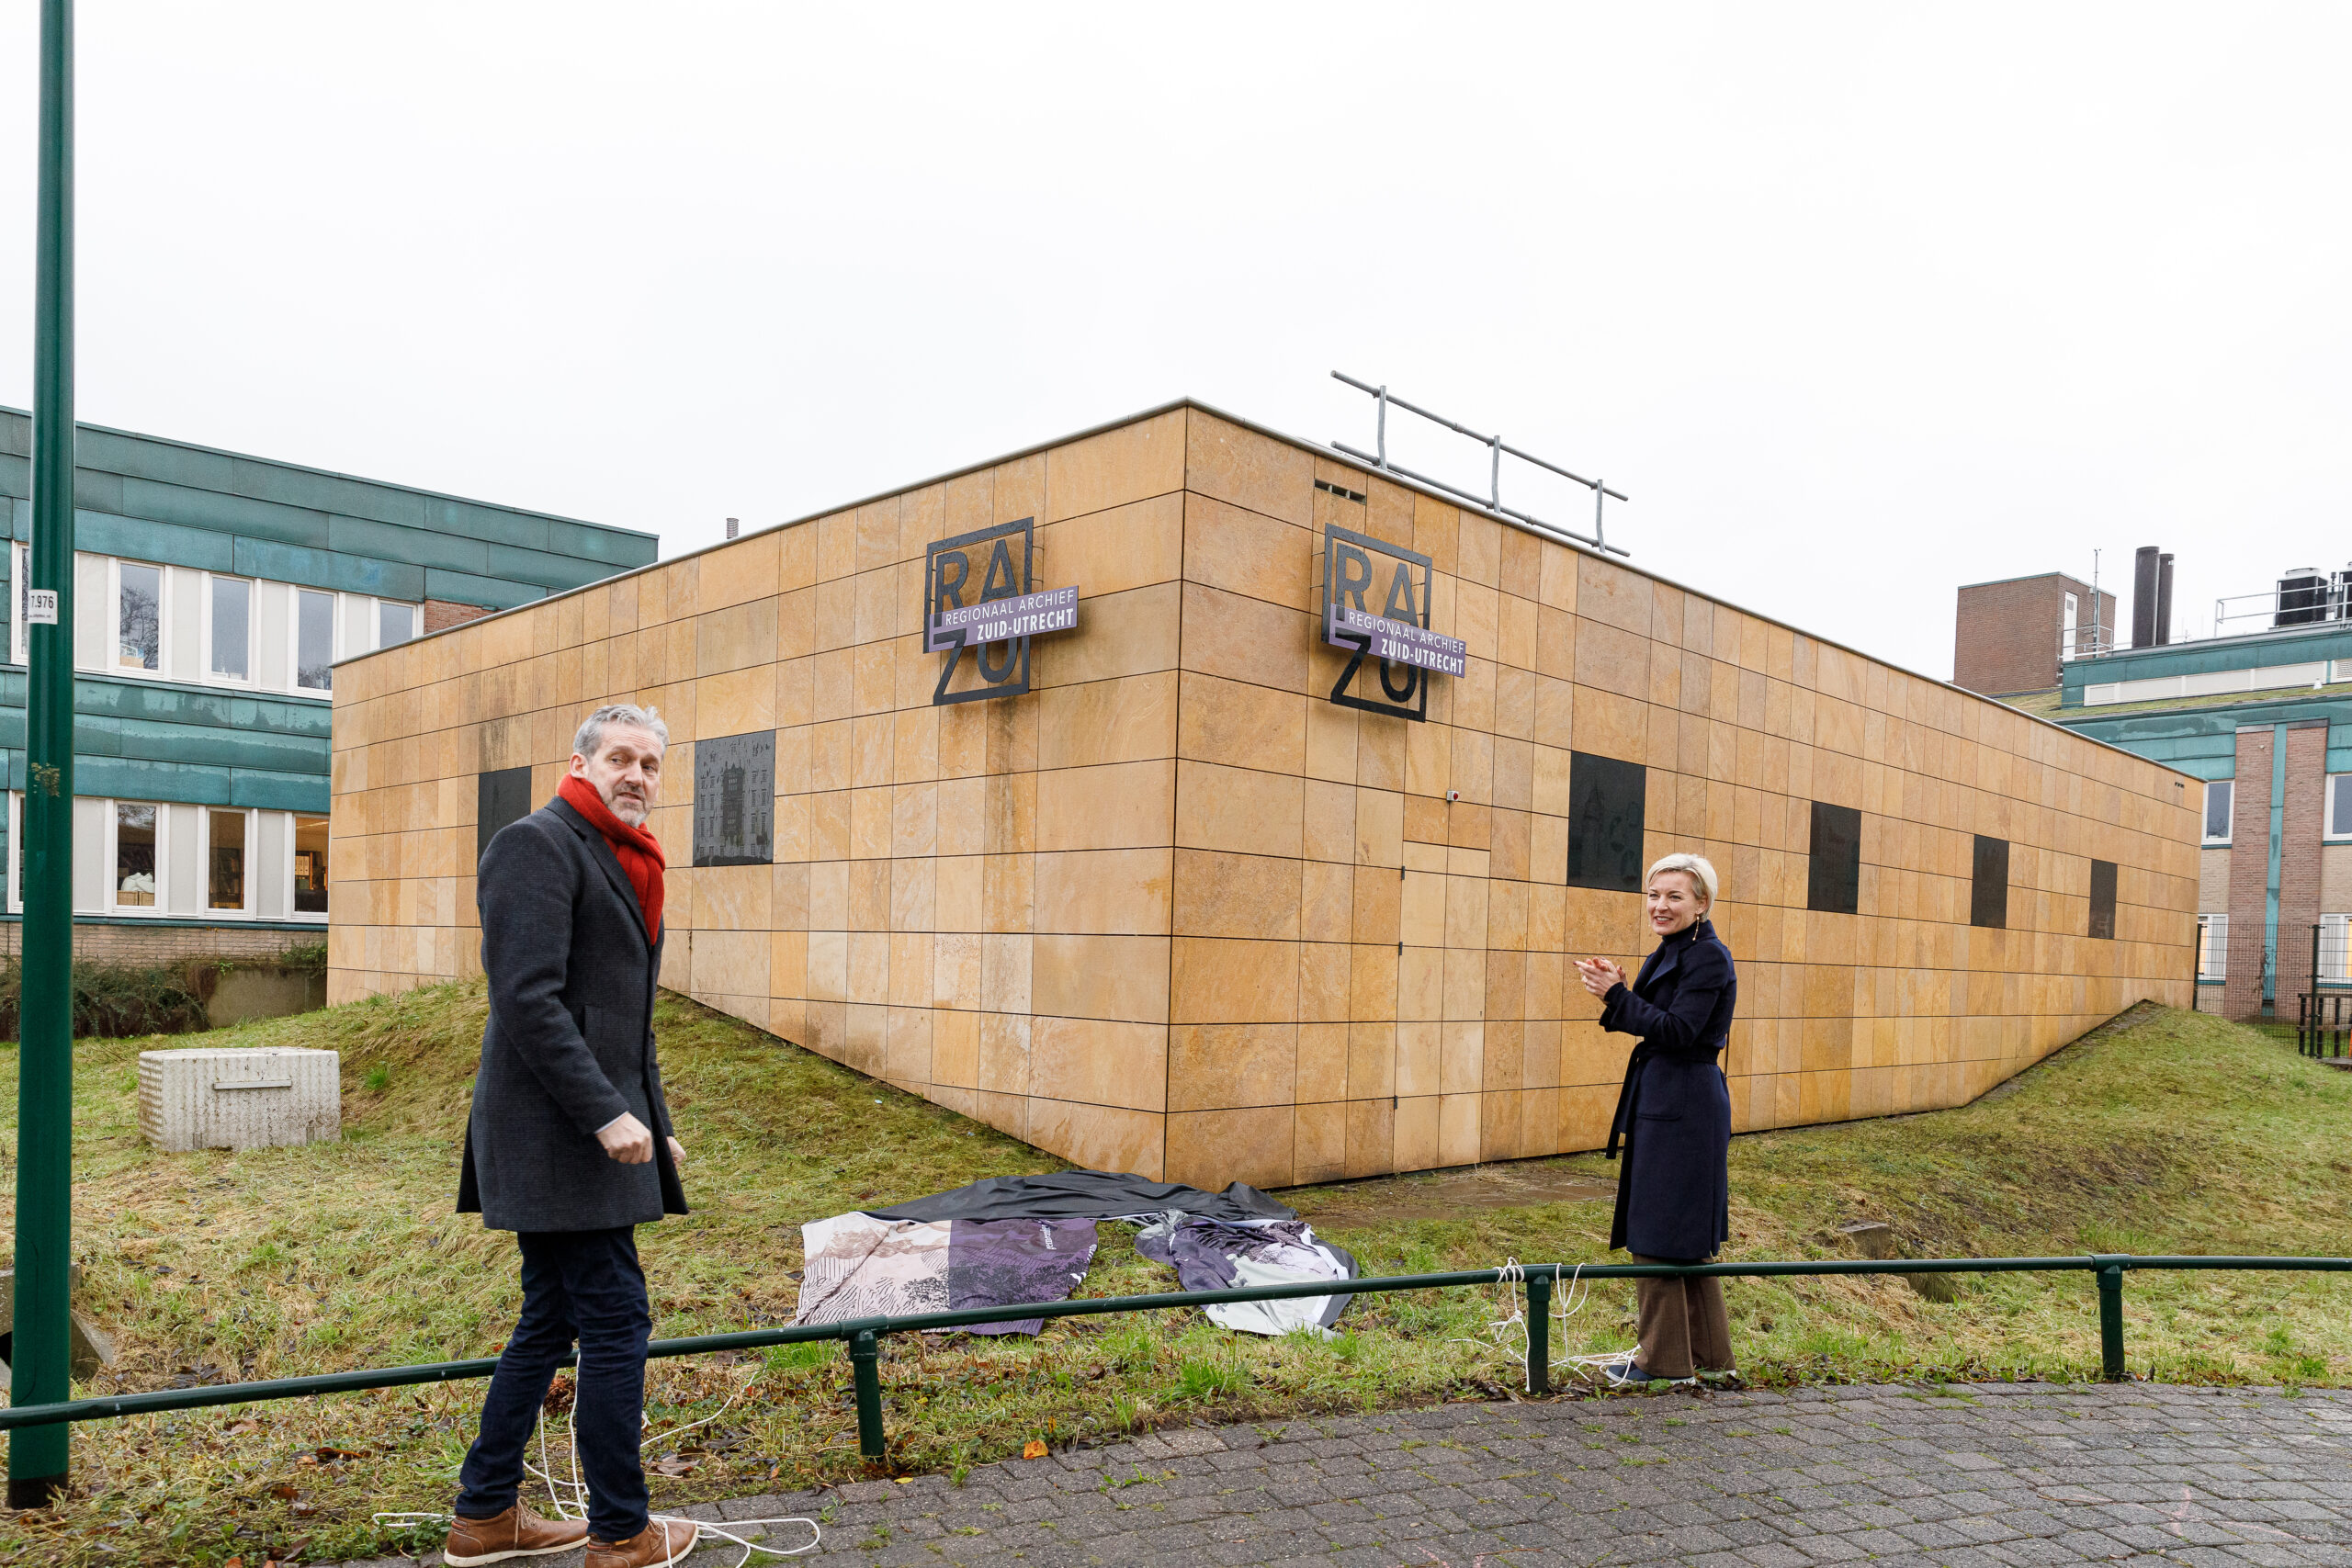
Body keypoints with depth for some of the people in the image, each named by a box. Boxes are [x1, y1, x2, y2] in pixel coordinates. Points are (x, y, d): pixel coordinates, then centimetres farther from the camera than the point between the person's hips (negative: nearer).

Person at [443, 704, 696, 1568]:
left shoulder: (623, 864, 19)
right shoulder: (537, 844, -12)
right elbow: (527, 1000, -21)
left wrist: (654, 1124, 21)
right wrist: (606, 1113, -22)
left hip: (599, 1128, 10)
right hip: (558, 1134, -10)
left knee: (551, 1320, 16)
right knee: (616, 1320, -3)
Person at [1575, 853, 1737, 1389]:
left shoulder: (1708, 956, -15)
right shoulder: (1671, 952, 14)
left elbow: (1678, 1030, -21)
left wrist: (1616, 995, -18)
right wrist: (1618, 991, -2)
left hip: (1683, 1106, -10)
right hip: (1664, 1099, 10)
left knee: (1659, 1233, -1)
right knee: (1685, 1234, 17)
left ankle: (1665, 1359, 11)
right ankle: (1708, 1352, 28)